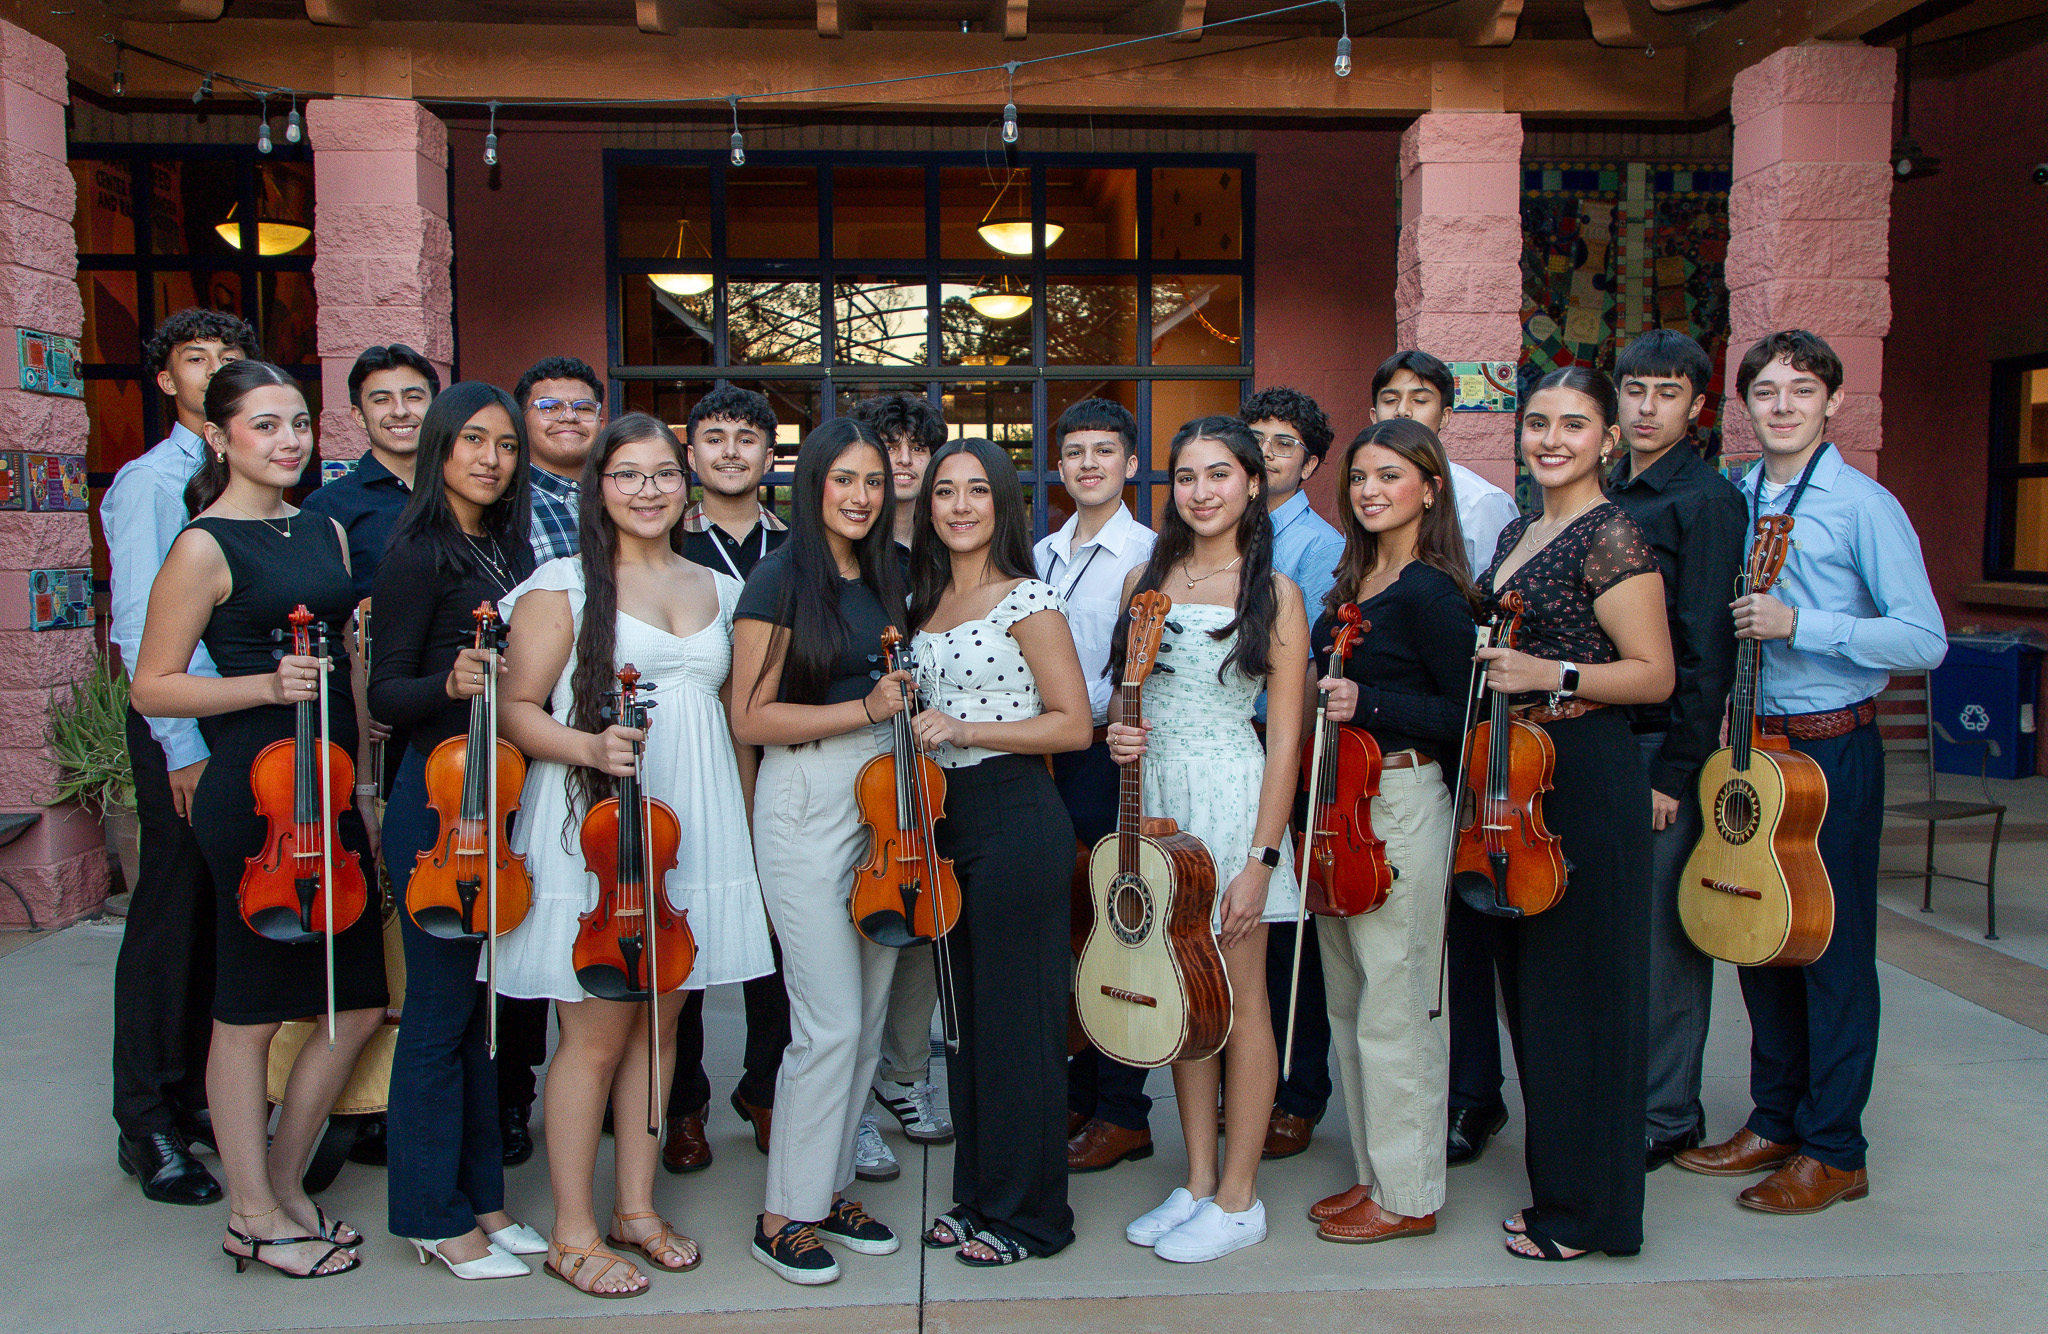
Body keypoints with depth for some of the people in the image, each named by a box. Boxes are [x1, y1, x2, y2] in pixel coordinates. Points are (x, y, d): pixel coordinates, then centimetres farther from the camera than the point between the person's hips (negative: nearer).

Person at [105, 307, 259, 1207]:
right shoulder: (148, 483, -2)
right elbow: (143, 627, -10)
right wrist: (183, 746, -16)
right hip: (181, 731, -5)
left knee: (227, 920, 9)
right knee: (170, 921, -1)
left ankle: (201, 1099, 21)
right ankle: (148, 1129, 9)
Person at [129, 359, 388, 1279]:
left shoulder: (326, 533, 13)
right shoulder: (205, 548, -7)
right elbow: (152, 687, -8)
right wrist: (269, 686, -22)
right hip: (253, 797, -7)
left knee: (359, 1005, 10)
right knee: (249, 1013, 5)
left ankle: (283, 1187, 27)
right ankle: (254, 1215, 19)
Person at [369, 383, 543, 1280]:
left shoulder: (506, 548, 12)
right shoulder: (419, 550, -10)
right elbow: (385, 694, -13)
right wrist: (450, 683, -30)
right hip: (438, 801, -8)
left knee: (486, 1002, 15)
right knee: (441, 1009, 1)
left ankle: (480, 1195, 27)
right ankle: (433, 1215, 16)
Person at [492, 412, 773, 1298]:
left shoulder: (718, 590, 14)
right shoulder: (563, 586, -2)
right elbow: (516, 709, -5)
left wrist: (746, 823, 15)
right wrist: (589, 746, -22)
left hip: (693, 827, 5)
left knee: (659, 1022, 12)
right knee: (596, 1034, 0)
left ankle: (636, 1208, 26)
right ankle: (573, 1233, 14)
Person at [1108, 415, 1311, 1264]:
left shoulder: (1273, 593, -5)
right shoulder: (1146, 580, 10)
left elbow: (1286, 737, -8)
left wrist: (1260, 858, -14)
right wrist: (1118, 732, -7)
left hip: (1230, 797, -5)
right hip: (1153, 796, 5)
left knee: (1237, 1001, 3)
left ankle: (1238, 1199, 16)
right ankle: (1197, 1181, 24)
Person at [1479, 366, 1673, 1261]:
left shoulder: (1611, 535, -11)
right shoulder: (1519, 532, 15)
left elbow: (1654, 674, -15)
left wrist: (1551, 676, -23)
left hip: (1584, 778, -9)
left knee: (1576, 989, -1)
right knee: (1528, 983, 14)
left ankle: (1588, 1211, 13)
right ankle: (1556, 1179, 28)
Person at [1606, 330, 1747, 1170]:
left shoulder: (1707, 501, -8)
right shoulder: (1608, 495, 14)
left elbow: (1707, 651, -13)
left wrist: (1675, 771, -15)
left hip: (1666, 744, -6)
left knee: (1664, 933, 2)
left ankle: (1666, 1115, 15)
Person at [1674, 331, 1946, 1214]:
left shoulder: (1862, 506, -9)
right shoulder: (1733, 501, 10)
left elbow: (1924, 641, -15)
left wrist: (1798, 624, -22)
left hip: (1832, 750, -6)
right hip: (1751, 741, 6)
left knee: (1832, 946, 1)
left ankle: (1834, 1151, 13)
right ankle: (1774, 1122, 27)